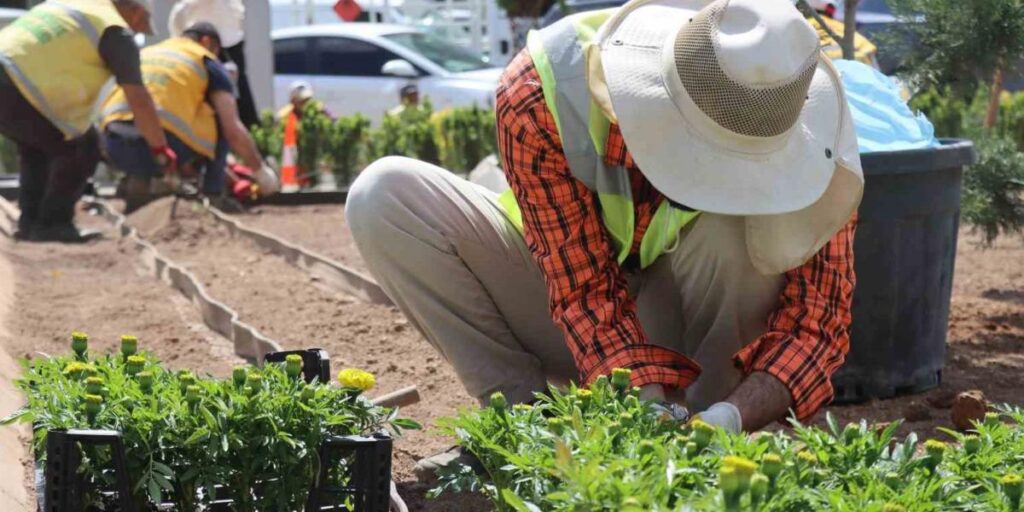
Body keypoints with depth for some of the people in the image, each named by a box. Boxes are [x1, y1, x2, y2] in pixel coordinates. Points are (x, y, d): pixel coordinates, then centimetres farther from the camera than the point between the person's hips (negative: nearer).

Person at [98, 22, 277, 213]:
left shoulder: (146, 53, 30)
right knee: (221, 121, 20)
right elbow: (234, 131, 6)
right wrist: (261, 170, 20)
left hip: (114, 147, 5)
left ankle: (138, 180, 14)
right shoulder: (207, 62, 14)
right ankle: (212, 195, 14)